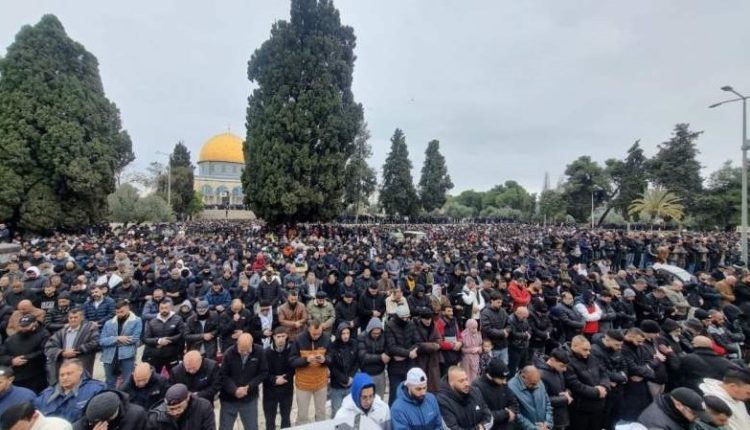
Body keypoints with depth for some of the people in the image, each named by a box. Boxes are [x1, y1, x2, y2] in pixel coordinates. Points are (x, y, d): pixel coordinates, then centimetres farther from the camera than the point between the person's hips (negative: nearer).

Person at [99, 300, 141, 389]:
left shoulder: (136, 321, -2)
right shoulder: (108, 323, 11)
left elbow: (135, 338, -12)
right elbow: (101, 341, 3)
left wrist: (112, 341, -5)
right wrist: (117, 339, -14)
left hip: (127, 357, -4)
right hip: (110, 357, 4)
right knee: (109, 385, 15)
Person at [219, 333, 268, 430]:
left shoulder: (259, 352, -15)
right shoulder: (229, 353, -15)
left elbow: (264, 372, -7)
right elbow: (223, 376, -8)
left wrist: (249, 387, -16)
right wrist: (235, 390, -20)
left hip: (250, 399, 0)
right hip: (229, 398, 0)